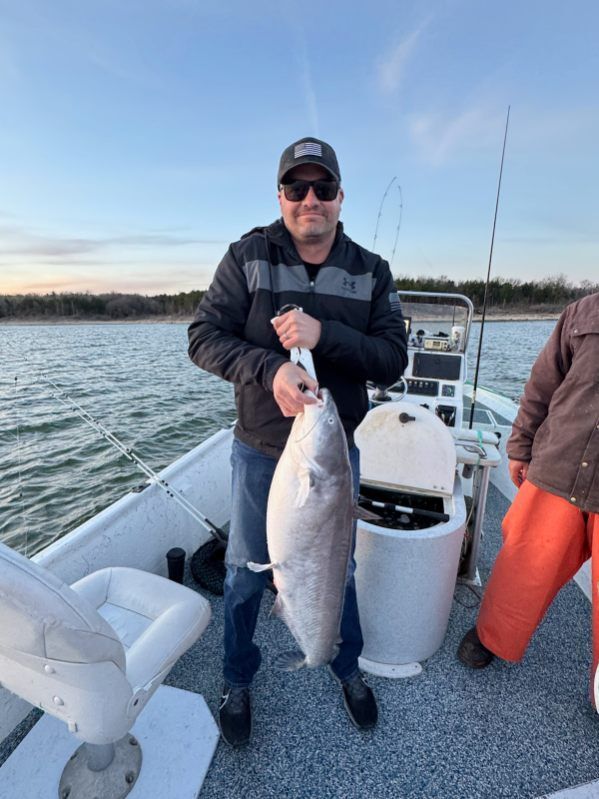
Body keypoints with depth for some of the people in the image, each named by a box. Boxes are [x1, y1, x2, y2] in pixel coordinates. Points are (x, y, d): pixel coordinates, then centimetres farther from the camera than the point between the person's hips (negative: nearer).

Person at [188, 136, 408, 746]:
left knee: (337, 568, 20)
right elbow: (204, 336, -11)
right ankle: (238, 680, 45)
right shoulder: (247, 256, -6)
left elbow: (392, 360, -8)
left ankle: (348, 669, 49)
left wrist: (324, 335, -25)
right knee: (245, 570, 16)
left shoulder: (371, 272, -2)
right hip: (259, 451, -1)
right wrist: (270, 368, -29)